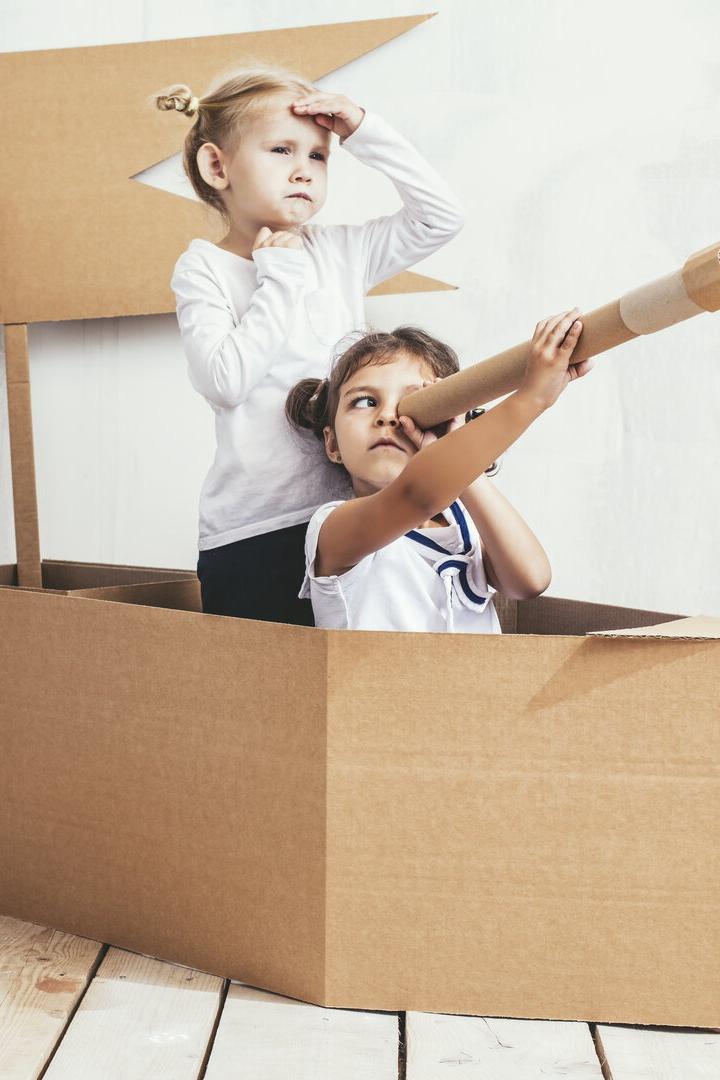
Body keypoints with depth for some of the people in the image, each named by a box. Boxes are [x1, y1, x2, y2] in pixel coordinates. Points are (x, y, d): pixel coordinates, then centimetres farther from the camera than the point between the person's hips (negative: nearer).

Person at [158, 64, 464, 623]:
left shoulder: (339, 252, 10)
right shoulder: (203, 268, 0)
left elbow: (442, 215, 7)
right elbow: (225, 380, -16)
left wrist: (364, 130, 2)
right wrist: (281, 275, -9)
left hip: (348, 515, 4)